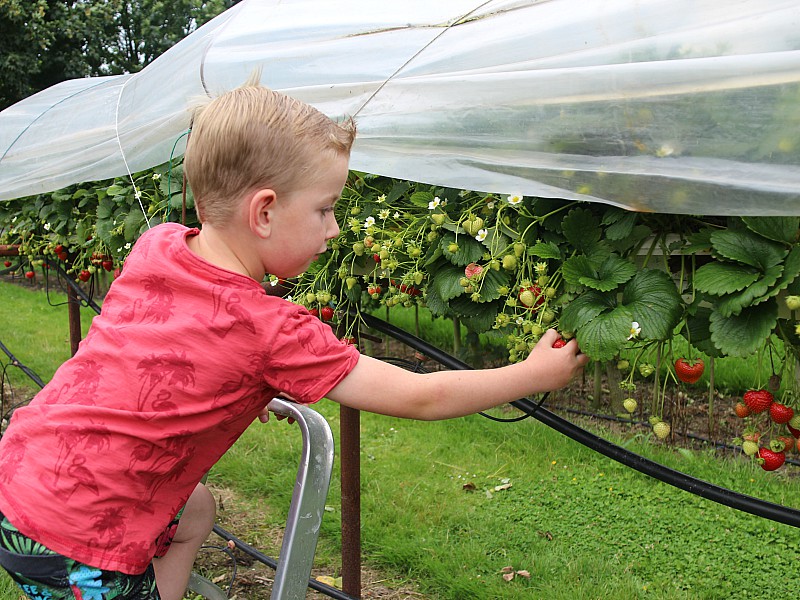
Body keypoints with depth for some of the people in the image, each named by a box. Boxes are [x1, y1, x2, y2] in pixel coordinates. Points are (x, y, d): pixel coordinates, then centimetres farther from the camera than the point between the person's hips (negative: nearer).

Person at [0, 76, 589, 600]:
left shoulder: (156, 245, -4)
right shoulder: (270, 331, -24)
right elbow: (419, 398, -17)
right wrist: (535, 373, -6)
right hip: (73, 548, -8)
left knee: (195, 512, 24)